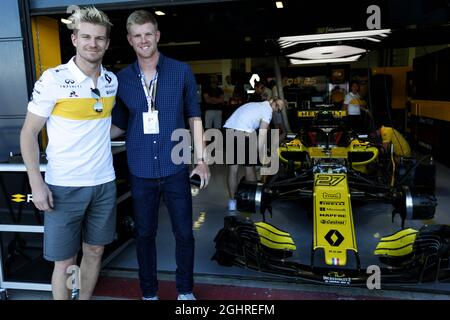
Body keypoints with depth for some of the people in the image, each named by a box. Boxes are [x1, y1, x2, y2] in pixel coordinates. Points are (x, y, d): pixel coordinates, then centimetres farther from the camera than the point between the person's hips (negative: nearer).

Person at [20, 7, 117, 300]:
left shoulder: (112, 81, 5)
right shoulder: (53, 79, -9)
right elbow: (29, 133, -6)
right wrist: (36, 182, -13)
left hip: (104, 183, 5)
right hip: (64, 186, -4)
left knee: (95, 251, 16)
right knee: (65, 262, 5)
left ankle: (86, 298, 35)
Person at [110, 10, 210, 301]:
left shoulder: (181, 72, -1)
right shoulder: (121, 79, 2)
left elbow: (194, 117, 3)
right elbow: (119, 126, 9)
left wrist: (201, 159, -1)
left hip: (176, 169, -1)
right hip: (141, 172, 1)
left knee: (184, 233, 10)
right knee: (145, 234, 13)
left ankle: (185, 291, 32)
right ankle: (149, 292, 33)